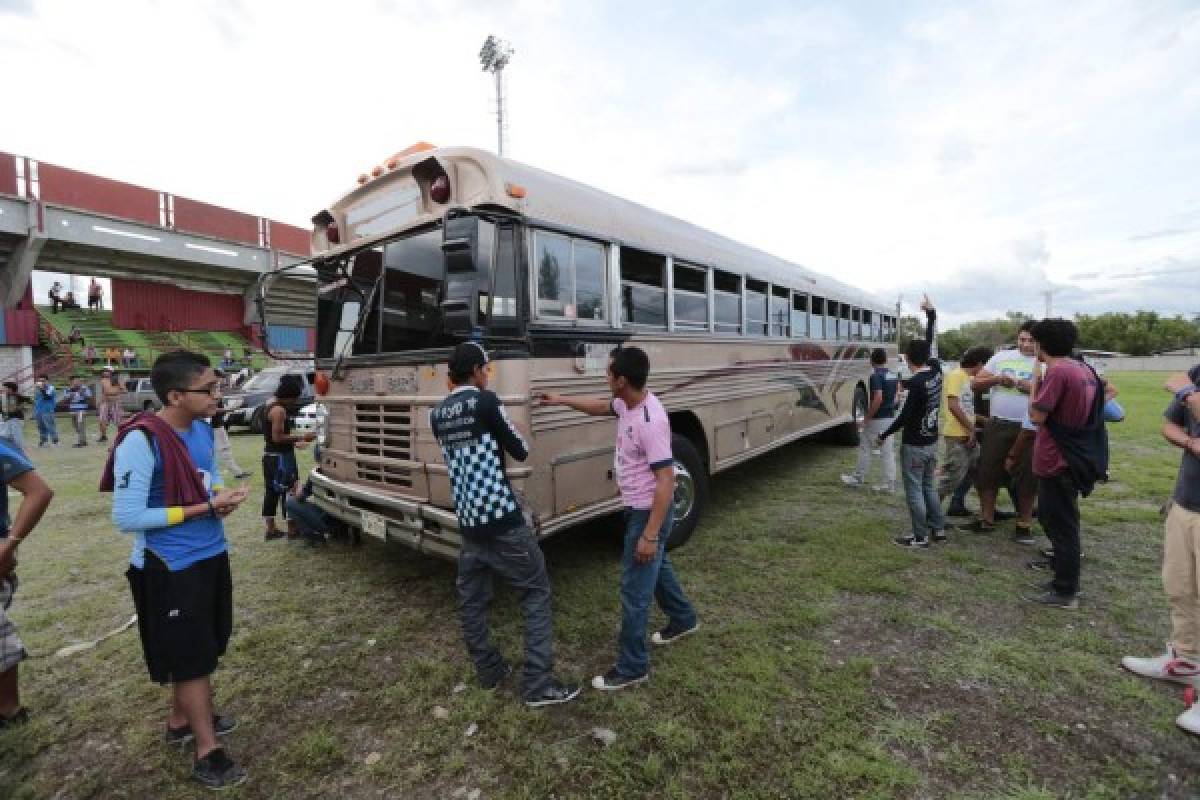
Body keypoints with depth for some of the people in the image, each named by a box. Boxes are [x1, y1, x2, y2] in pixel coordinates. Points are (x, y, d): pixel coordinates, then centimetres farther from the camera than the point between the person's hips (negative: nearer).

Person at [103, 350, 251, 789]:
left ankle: (180, 721, 46)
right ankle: (207, 752, 25)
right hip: (171, 567, -7)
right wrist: (204, 508, -22)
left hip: (211, 555, 7)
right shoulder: (140, 441, -23)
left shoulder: (203, 427, 0)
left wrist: (222, 497, -7)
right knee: (192, 655, 7)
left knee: (197, 649, 23)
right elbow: (126, 518, -21)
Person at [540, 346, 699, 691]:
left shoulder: (651, 421, -31)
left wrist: (650, 534, -28)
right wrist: (561, 400, 22)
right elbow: (601, 407, 21)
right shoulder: (627, 403, -3)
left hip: (648, 513, -10)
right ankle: (683, 619, 52)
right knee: (657, 567, 28)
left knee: (634, 589, 2)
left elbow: (666, 480, -30)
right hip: (637, 508, 10)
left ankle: (632, 667, 20)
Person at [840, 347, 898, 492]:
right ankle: (889, 483, 12)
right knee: (887, 451, 10)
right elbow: (894, 397, 15)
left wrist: (866, 418, -21)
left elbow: (878, 398, -26)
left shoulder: (875, 376, -17)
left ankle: (859, 478, 15)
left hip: (876, 419, -8)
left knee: (865, 448, 5)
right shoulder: (893, 375, 9)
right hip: (890, 417, 8)